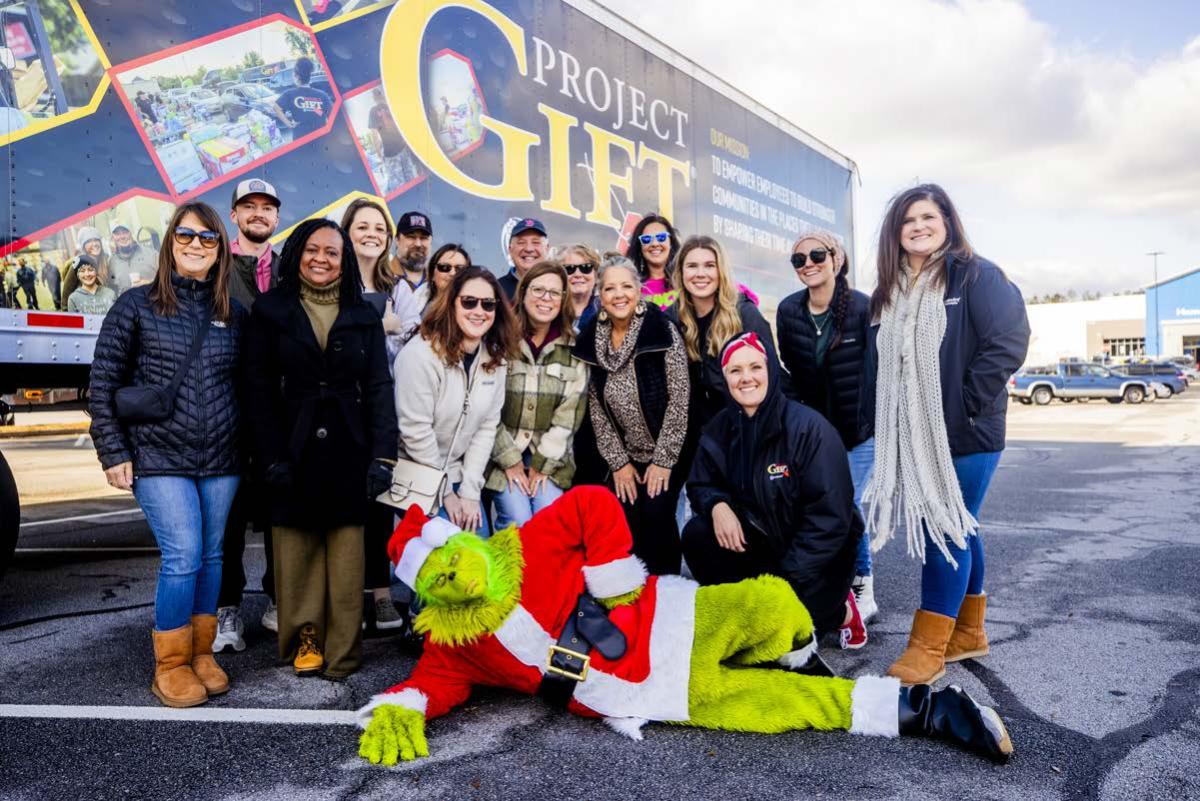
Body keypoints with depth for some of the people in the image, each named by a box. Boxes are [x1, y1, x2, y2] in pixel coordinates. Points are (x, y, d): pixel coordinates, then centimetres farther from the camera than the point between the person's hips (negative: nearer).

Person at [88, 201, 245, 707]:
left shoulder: (234, 313, 7)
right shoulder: (137, 305, -1)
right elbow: (102, 384, -1)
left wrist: (247, 444, 5)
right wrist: (114, 454, -5)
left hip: (221, 460, 3)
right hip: (159, 459, -3)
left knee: (211, 557, 9)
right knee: (183, 558, -7)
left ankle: (201, 653, 26)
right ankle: (170, 666, 13)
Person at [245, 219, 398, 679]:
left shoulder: (363, 316, 9)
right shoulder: (271, 312, 6)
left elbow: (379, 388, 4)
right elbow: (259, 391, 1)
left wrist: (382, 456, -6)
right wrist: (271, 459, -8)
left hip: (348, 451, 1)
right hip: (293, 451, 0)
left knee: (345, 553, 2)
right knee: (297, 552, 3)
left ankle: (341, 650, 11)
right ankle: (304, 640, 18)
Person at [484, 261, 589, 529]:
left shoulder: (574, 347, 1)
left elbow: (570, 412, -2)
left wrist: (543, 463, -7)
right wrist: (510, 459, -9)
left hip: (551, 456, 2)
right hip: (503, 452, -2)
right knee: (518, 522, -17)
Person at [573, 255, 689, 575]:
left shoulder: (663, 331, -15)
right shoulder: (590, 341, -3)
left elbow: (678, 400, -15)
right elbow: (597, 409, 0)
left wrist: (663, 460, -15)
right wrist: (618, 462, -3)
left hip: (668, 452, -3)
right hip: (625, 456, 4)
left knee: (656, 513, -18)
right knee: (626, 522, -5)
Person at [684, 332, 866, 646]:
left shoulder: (810, 428, -21)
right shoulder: (720, 429, -6)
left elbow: (829, 516, -20)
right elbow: (700, 484, 5)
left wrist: (789, 579, -22)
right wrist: (717, 505, -20)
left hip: (817, 552, -4)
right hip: (759, 540, 4)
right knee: (696, 535, -20)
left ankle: (839, 612, 12)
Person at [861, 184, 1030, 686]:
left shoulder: (976, 276, -7)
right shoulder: (890, 291, 12)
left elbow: (1008, 342, -16)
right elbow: (877, 363, 15)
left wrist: (967, 403, -16)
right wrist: (881, 425, 8)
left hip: (964, 436, -6)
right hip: (911, 438, 6)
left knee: (948, 530, -3)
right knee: (958, 529, 15)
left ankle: (929, 648, 6)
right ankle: (968, 632, 28)